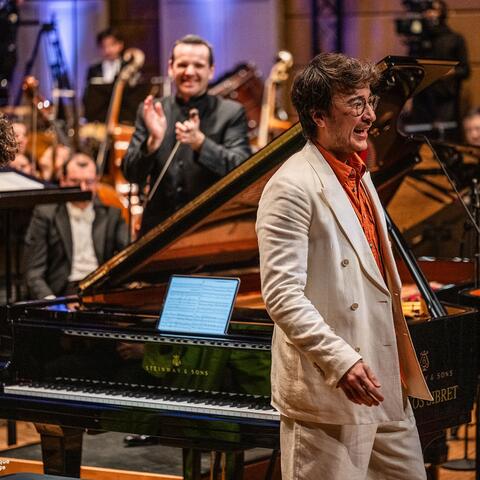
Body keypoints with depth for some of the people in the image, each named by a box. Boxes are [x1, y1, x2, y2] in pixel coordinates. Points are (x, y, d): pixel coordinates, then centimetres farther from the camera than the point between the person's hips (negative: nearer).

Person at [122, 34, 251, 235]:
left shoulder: (231, 113, 2)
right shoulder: (150, 112, 9)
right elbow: (132, 174, 4)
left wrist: (200, 142, -23)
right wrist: (154, 141, -14)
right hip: (158, 229, 2)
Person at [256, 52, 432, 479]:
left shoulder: (359, 175, 15)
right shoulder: (293, 187, -14)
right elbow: (282, 295, -22)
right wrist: (341, 362, -29)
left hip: (385, 384, 9)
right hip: (327, 391, -9)